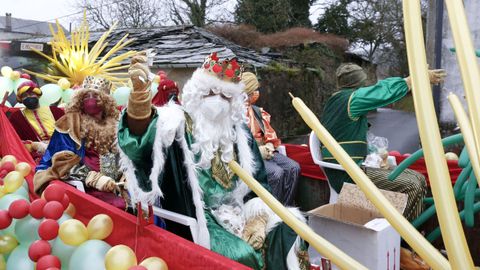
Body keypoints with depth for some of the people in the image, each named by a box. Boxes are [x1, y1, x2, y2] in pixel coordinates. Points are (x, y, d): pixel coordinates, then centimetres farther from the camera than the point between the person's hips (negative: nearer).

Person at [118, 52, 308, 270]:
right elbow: (145, 133, -31)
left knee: (283, 232, -9)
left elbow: (258, 180, 10)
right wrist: (139, 91, -50)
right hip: (198, 219, -5)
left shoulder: (238, 131, 7)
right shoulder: (179, 125, -9)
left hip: (238, 211, 5)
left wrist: (259, 217, -4)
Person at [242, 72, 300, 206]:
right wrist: (257, 150, -19)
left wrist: (270, 146, -1)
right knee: (276, 172, -29)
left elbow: (269, 132, 21)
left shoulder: (257, 111, 19)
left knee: (293, 167, -14)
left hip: (265, 151, 8)